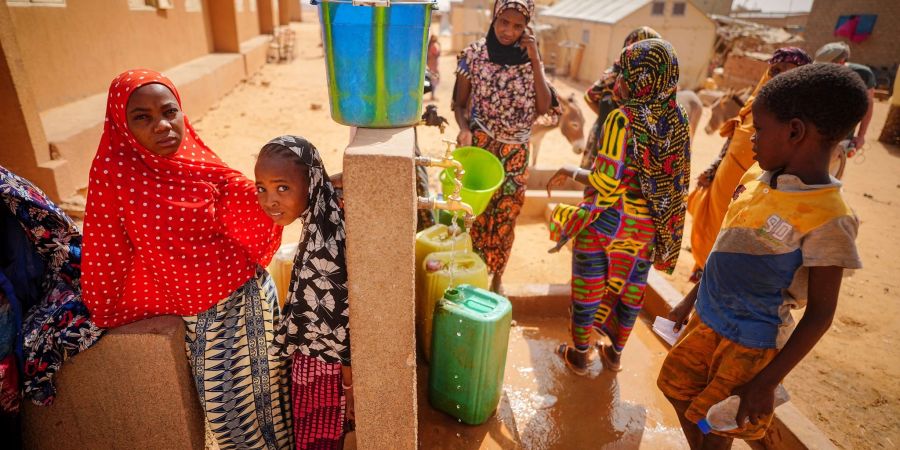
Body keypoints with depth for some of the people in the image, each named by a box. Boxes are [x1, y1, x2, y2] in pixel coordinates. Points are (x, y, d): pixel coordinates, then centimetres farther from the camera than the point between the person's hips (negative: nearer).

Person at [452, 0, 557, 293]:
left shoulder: (529, 60, 1)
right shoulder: (475, 54, -4)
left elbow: (544, 108, -8)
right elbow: (459, 103, 0)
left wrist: (534, 60, -12)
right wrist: (464, 129, -20)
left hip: (515, 152, 2)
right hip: (479, 146, -2)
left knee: (504, 218, 10)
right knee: (474, 213, 2)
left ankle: (496, 280, 29)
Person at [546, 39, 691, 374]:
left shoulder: (622, 119, -19)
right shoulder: (678, 123, -2)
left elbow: (606, 183, -23)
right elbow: (679, 180, 3)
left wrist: (572, 173, -8)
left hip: (605, 221, -5)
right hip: (646, 228, 6)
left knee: (589, 287, 12)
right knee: (631, 290, 20)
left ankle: (579, 355, 30)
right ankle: (615, 353, 40)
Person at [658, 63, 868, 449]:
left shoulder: (827, 219, -23)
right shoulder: (756, 180, -2)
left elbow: (820, 314, -17)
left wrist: (767, 383, -15)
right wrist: (691, 299, 16)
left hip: (751, 343, -7)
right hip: (708, 319, 7)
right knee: (677, 386, 20)